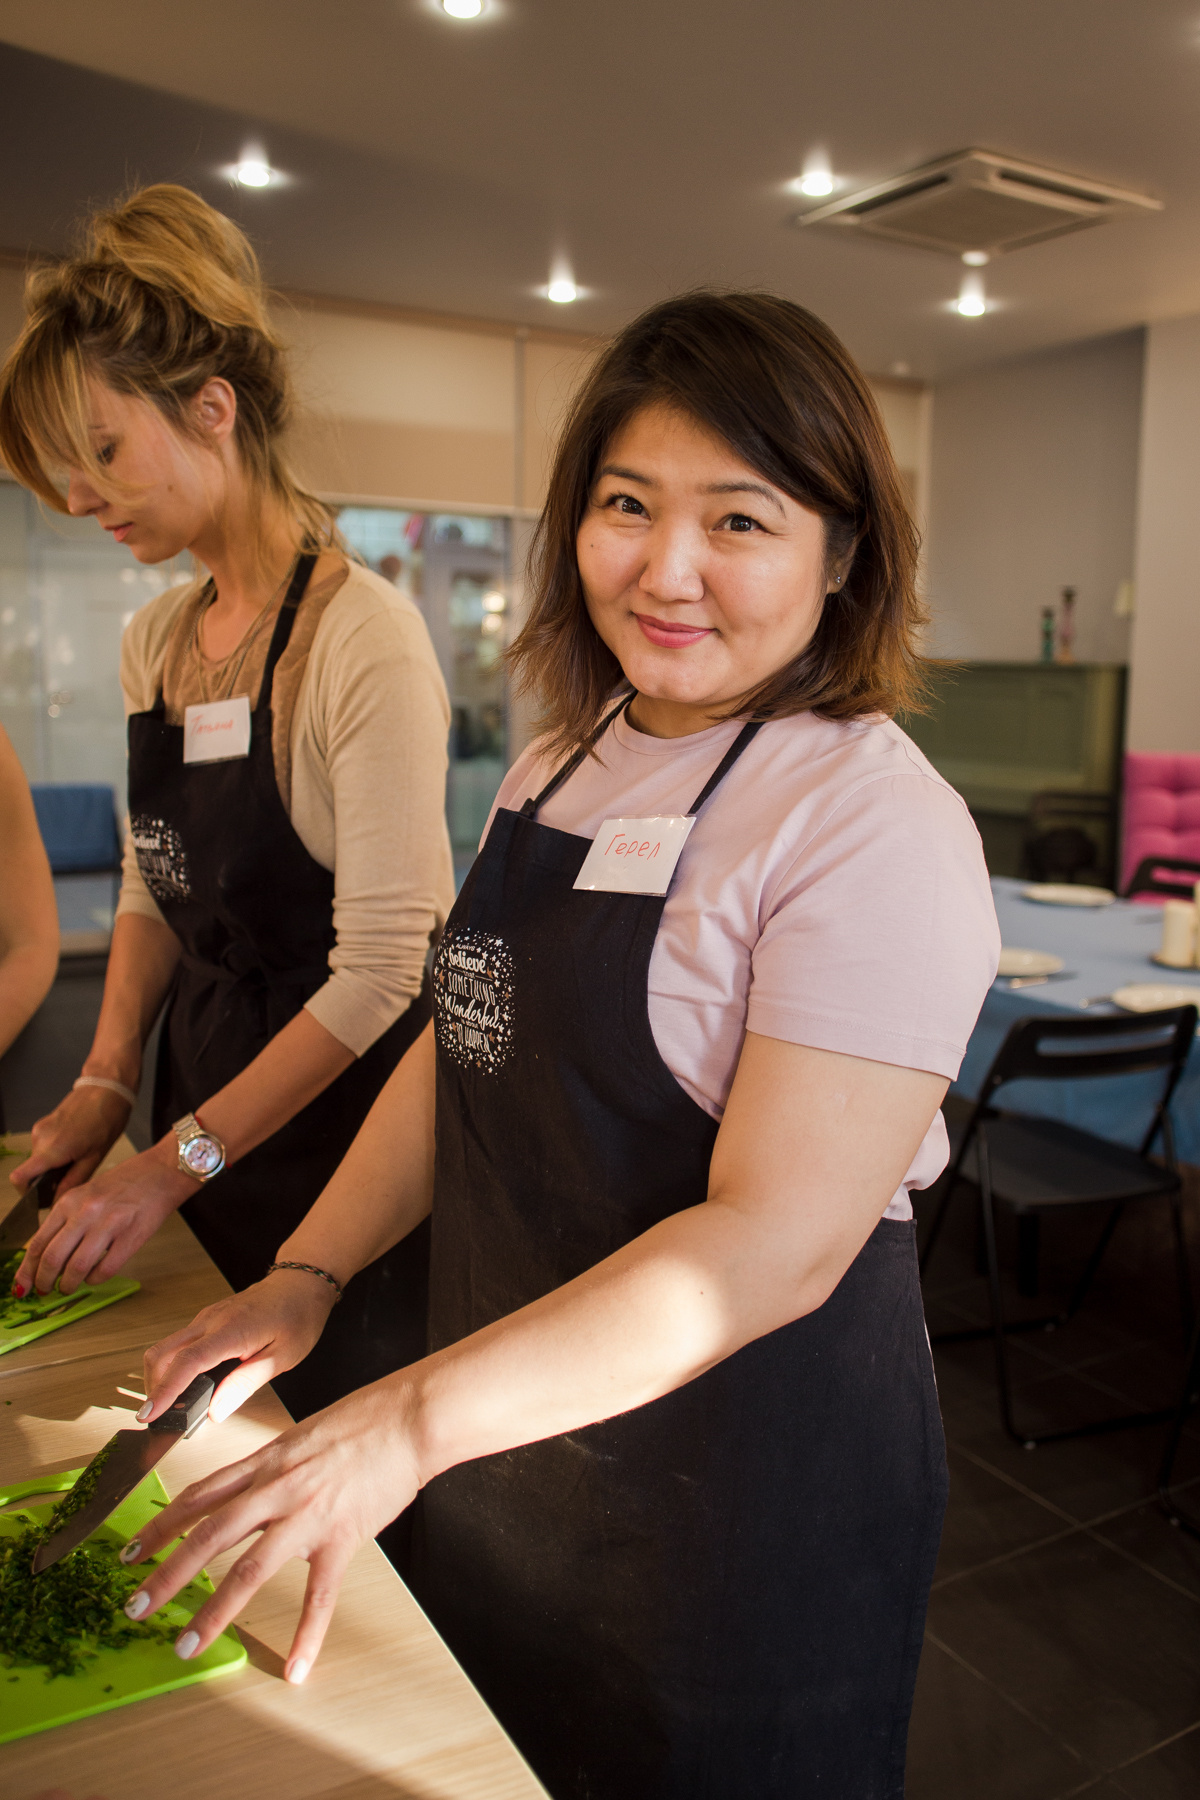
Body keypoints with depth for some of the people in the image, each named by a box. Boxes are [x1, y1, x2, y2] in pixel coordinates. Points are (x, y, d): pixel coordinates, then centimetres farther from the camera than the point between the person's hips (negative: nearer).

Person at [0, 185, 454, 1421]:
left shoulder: (363, 636, -19)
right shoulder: (153, 644, 5)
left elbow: (381, 966, -21)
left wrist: (170, 1166, -17)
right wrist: (104, 1085, 1)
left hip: (338, 1113, -6)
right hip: (201, 1107, 7)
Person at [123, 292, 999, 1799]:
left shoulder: (876, 825, -22)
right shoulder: (566, 763, 3)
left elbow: (775, 1243, -27)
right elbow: (465, 1042, 9)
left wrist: (410, 1423, -28)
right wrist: (310, 1275, -1)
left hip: (743, 1496, -6)